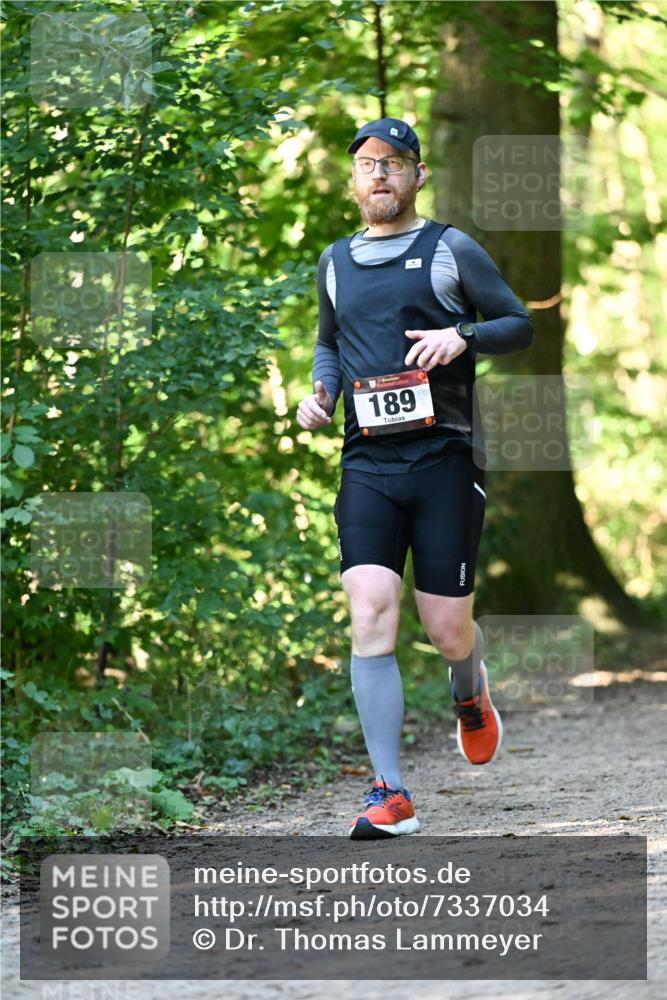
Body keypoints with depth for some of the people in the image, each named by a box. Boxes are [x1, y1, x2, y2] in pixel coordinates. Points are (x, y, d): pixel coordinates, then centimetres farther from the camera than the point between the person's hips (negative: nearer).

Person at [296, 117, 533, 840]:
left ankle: (471, 699, 39)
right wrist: (319, 392, 11)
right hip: (366, 463, 3)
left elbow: (520, 325, 5)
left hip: (444, 458, -2)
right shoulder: (336, 262, 15)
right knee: (370, 619, -13)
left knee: (447, 630, 0)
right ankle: (390, 795, -10)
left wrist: (462, 335, -14)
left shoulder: (450, 250, 4)